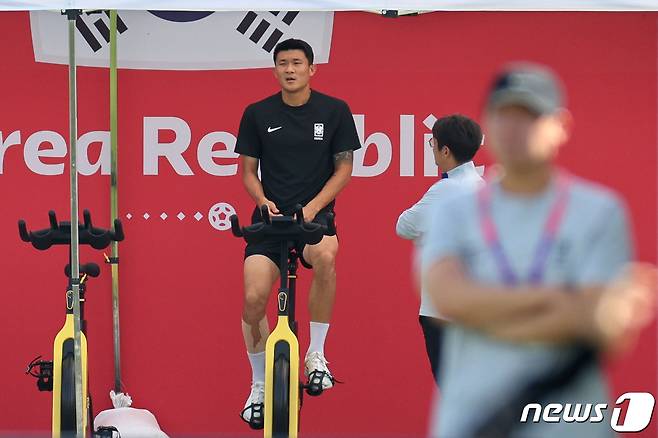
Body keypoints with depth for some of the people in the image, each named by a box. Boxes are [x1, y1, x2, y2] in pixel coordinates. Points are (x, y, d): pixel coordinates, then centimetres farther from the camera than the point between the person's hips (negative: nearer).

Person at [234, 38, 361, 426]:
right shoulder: (258, 114, 3)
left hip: (315, 212, -2)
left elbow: (344, 167, 4)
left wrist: (313, 207, -10)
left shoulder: (335, 111, 1)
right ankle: (259, 386, 9)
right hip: (270, 215, 2)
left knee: (325, 256, -37)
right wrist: (264, 200, -11)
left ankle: (316, 354, -19)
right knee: (254, 299, -14)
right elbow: (248, 171, 10)